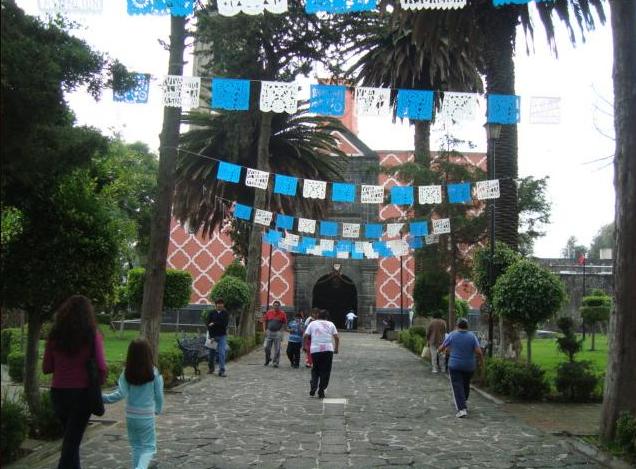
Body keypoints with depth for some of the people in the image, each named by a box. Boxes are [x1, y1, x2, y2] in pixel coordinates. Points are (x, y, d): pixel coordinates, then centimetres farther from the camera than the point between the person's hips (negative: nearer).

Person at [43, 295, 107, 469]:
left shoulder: (55, 335, -1)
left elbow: (46, 368, 2)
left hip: (58, 393, 4)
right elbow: (101, 367, -14)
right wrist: (97, 384, 4)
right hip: (82, 394, -3)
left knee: (70, 436, 24)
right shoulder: (92, 335, -10)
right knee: (72, 440, 6)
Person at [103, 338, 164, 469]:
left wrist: (104, 397, -5)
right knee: (149, 447, 6)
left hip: (131, 416, 2)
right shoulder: (154, 373, -11)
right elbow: (159, 395, -5)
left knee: (136, 446, 20)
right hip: (147, 416, -2)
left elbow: (121, 393, -15)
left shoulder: (126, 373, -9)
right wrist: (158, 409, 13)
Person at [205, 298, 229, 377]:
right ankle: (210, 368, 31)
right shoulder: (211, 313, 1)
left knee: (222, 354, -8)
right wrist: (211, 336, -16)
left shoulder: (225, 313, 4)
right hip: (212, 335, 0)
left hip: (222, 336, 0)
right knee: (211, 353, 9)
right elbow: (208, 324, -8)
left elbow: (225, 324, -10)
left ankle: (221, 371, -6)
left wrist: (214, 324, -13)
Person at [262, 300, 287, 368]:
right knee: (266, 347, 2)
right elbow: (264, 321, 11)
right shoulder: (269, 312, 4)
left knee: (277, 349, -1)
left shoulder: (282, 313, -1)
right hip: (269, 332, 2)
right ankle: (267, 359, 27)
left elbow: (284, 323, 4)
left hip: (277, 333, -2)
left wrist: (281, 331, -5)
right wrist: (265, 330, 3)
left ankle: (275, 363, 8)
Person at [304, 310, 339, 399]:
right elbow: (336, 337, 4)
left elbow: (305, 336, 2)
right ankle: (321, 391, 6)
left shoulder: (312, 323, 11)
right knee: (325, 371, 8)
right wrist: (336, 348, 14)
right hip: (328, 350, -1)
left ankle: (313, 388, 4)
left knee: (315, 370, 17)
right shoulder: (330, 324, 11)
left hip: (315, 350, 1)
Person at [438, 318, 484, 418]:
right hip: (469, 366, 3)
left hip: (455, 366, -2)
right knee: (466, 385, 22)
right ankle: (463, 403, 40)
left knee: (458, 387, -3)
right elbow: (479, 352, -12)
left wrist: (439, 350, 24)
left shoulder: (452, 335, -6)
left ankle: (462, 409, -16)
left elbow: (442, 348, 2)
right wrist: (482, 362, 3)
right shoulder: (472, 336, -4)